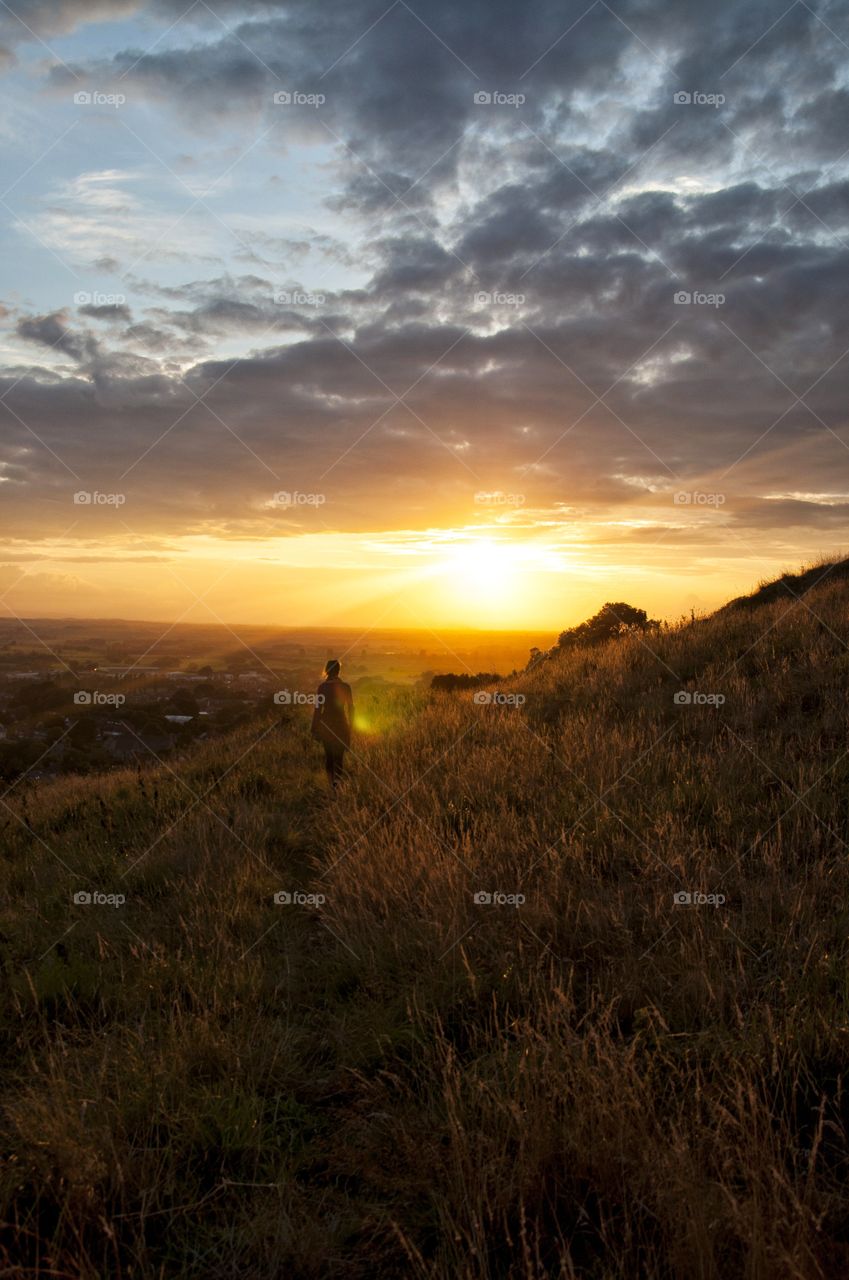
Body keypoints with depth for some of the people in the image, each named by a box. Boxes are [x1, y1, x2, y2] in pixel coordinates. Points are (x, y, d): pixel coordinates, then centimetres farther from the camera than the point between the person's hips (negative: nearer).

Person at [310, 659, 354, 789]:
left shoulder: (323, 686, -11)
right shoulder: (346, 687, -6)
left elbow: (318, 708, -9)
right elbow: (351, 708, 1)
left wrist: (314, 729, 0)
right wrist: (350, 726, 14)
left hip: (326, 723, 0)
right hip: (341, 724, 0)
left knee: (328, 754, 18)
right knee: (339, 756, 8)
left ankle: (331, 781, 24)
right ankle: (336, 782, 1)